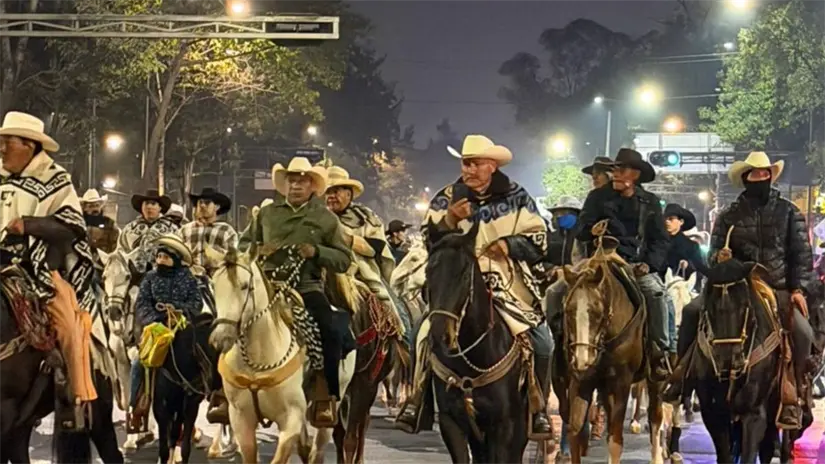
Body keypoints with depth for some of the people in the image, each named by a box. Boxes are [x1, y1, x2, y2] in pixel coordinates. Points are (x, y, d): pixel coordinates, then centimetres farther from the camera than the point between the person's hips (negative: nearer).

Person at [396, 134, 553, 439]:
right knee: (429, 335, -19)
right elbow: (431, 241, -3)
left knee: (542, 343, -11)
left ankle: (538, 408, 7)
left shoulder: (516, 197, 4)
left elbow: (539, 240, 4)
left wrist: (510, 245, -15)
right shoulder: (448, 197, 3)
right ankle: (418, 398, -1)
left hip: (509, 285, 0)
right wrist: (449, 220, -21)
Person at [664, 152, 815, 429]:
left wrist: (798, 289, -8)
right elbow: (715, 252, 11)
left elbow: (802, 254, 4)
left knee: (802, 330, -28)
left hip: (779, 289, -2)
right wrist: (719, 257, -14)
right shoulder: (730, 216, 10)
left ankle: (796, 397, -14)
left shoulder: (789, 212, 7)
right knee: (691, 311, -19)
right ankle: (682, 374, -5)